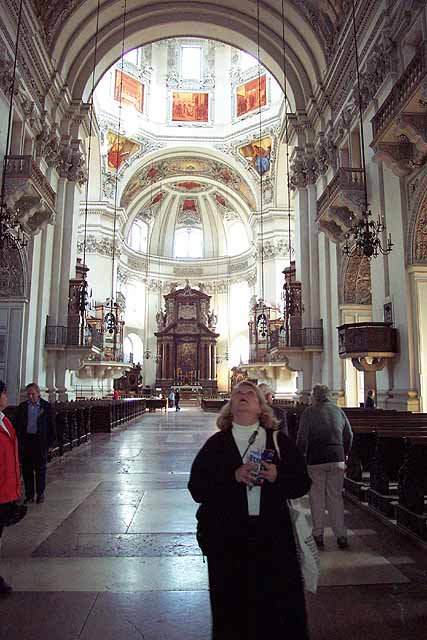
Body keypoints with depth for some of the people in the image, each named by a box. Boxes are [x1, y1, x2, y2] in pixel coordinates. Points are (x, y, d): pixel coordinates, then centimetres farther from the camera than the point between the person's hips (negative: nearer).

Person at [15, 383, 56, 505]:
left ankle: (40, 493, 19)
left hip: (41, 441, -3)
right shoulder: (22, 407, 6)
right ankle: (29, 495, 18)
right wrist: (18, 442, 0)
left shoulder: (46, 406, -2)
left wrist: (50, 443, -4)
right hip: (26, 440, 3)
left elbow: (51, 425, 0)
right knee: (27, 469, 7)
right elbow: (17, 425, 8)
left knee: (40, 469, 6)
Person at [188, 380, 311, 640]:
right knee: (232, 608, 10)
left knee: (279, 607, 6)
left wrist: (278, 477, -14)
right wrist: (233, 477, -17)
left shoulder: (280, 441, 6)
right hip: (226, 538, 0)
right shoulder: (216, 444, 3)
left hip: (273, 537, 1)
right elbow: (197, 489, -5)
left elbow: (303, 484, 5)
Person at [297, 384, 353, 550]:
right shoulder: (338, 410, 8)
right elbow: (349, 435, 12)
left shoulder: (309, 412, -5)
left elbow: (302, 438, -9)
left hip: (316, 459, -4)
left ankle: (318, 535, 13)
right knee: (336, 496, 11)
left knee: (317, 497, 7)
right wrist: (344, 455, 22)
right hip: (337, 458, 4)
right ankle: (341, 536, 10)